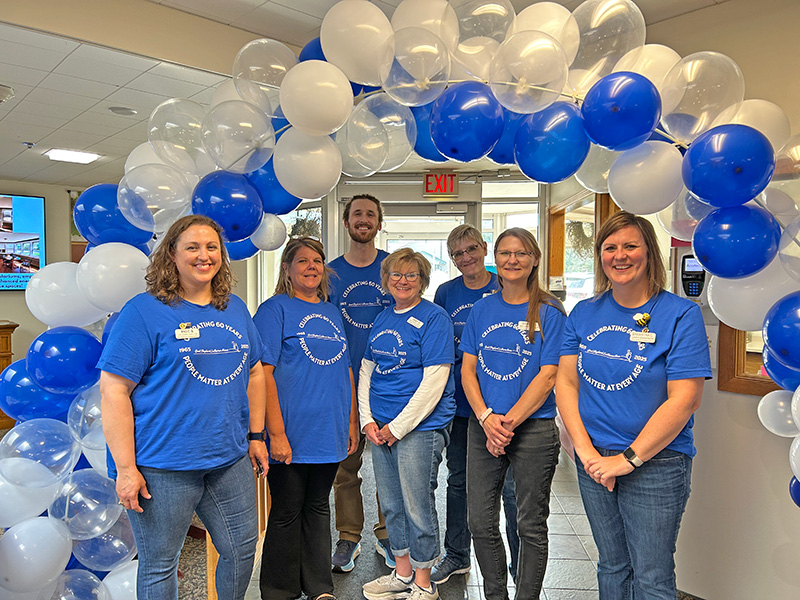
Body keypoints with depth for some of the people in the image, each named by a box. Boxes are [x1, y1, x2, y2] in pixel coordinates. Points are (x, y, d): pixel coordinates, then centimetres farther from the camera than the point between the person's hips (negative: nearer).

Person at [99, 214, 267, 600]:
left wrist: (256, 434, 13)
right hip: (163, 467, -5)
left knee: (243, 549, 17)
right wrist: (126, 468, -16)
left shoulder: (235, 309, 9)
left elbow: (253, 373, 16)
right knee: (159, 566, 10)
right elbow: (114, 391, -13)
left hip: (230, 460, 6)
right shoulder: (144, 312, -10)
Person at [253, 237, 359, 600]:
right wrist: (276, 433, -19)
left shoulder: (331, 313, 13)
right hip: (291, 436, -6)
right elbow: (263, 373, -14)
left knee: (318, 509, 16)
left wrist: (352, 422, 14)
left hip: (329, 432, 6)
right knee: (287, 513, 6)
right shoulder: (275, 309, -7)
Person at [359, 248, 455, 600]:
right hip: (380, 429, 7)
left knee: (418, 506, 2)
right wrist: (368, 420, 3)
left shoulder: (434, 318, -9)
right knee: (391, 504, 16)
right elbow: (366, 371, 15)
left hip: (420, 426, -7)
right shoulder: (382, 320, 13)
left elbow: (434, 382, -16)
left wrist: (398, 426, -14)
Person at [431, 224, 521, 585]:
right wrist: (455, 346, -6)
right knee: (458, 481, 15)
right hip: (460, 402, 3)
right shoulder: (446, 292, 6)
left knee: (510, 485, 1)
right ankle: (456, 556, 32)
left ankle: (521, 565, 18)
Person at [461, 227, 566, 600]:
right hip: (482, 427, 4)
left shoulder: (549, 312, -4)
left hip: (534, 429, -3)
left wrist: (508, 422, -15)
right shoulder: (482, 309, 7)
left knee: (531, 526, 8)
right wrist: (486, 418, -10)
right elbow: (467, 369, 4)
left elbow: (547, 376, -10)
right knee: (480, 523, 10)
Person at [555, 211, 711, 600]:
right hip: (594, 463, 4)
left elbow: (683, 400, -15)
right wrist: (586, 451, -9)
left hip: (656, 464, -4)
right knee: (612, 567, 20)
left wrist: (630, 458, -16)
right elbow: (566, 382, 2)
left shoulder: (681, 314, -10)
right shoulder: (584, 314, 4)